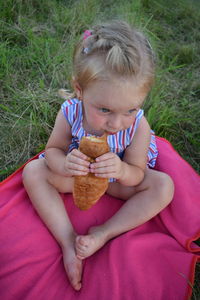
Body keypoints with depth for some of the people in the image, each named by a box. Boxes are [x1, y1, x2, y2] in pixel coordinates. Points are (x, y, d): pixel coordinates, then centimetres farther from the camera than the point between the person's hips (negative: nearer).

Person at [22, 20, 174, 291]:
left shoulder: (138, 125, -28)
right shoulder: (69, 113, -27)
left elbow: (137, 175, -19)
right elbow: (53, 149, -12)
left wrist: (123, 171, -45)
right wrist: (63, 164, -37)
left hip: (119, 178, 0)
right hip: (77, 173, 1)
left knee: (163, 186, -24)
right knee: (33, 172, -21)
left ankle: (104, 234, -19)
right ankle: (68, 241, -20)